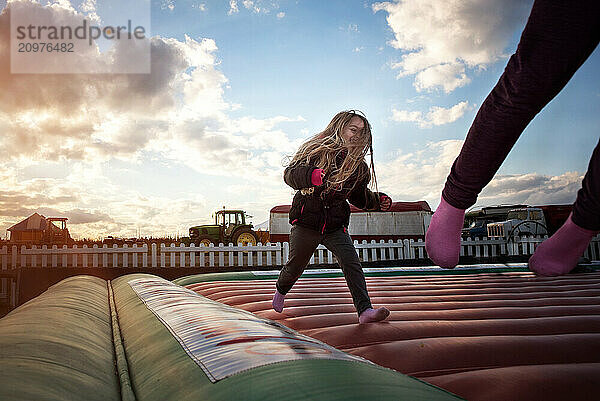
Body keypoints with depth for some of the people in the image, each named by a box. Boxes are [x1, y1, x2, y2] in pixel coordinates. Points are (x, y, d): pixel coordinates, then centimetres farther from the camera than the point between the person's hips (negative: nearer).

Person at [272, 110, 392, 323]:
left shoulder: (358, 166, 3)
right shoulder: (316, 150, -11)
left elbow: (359, 197, 17)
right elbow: (290, 174, -21)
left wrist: (378, 200, -2)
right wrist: (311, 176, -42)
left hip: (336, 227, 3)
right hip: (306, 222, -3)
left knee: (351, 262, -16)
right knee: (295, 266, 13)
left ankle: (365, 310, -15)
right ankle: (281, 291, 44)